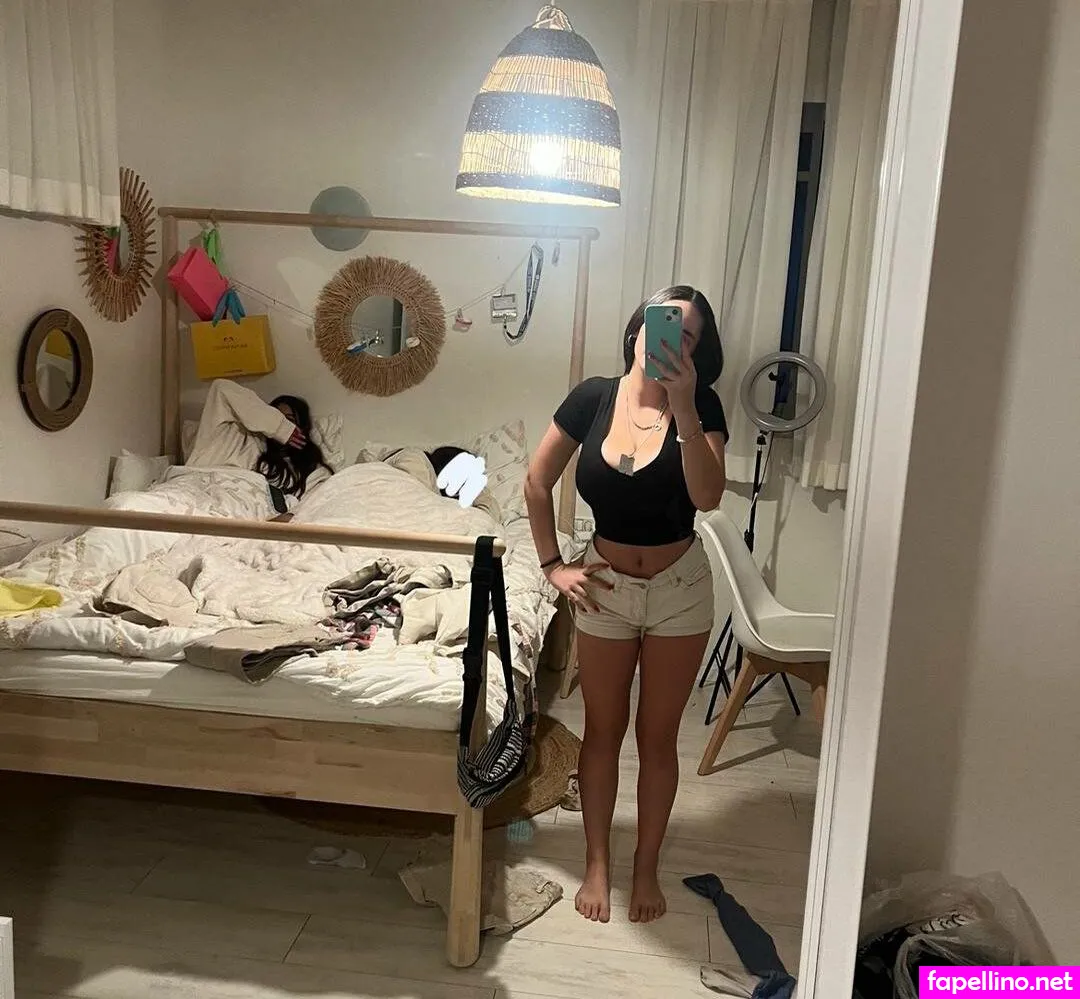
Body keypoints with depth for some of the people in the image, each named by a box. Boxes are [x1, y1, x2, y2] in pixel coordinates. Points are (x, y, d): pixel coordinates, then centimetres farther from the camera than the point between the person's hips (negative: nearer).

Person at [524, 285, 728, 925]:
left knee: (658, 736, 12)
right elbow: (538, 482, 2)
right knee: (603, 730, 14)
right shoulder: (593, 398, -8)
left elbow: (708, 497, -28)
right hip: (606, 588, 1)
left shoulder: (702, 406, -12)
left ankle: (647, 867, 32)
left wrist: (682, 406, -35)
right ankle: (597, 863, 33)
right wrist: (552, 565, 0)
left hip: (679, 590, -1)